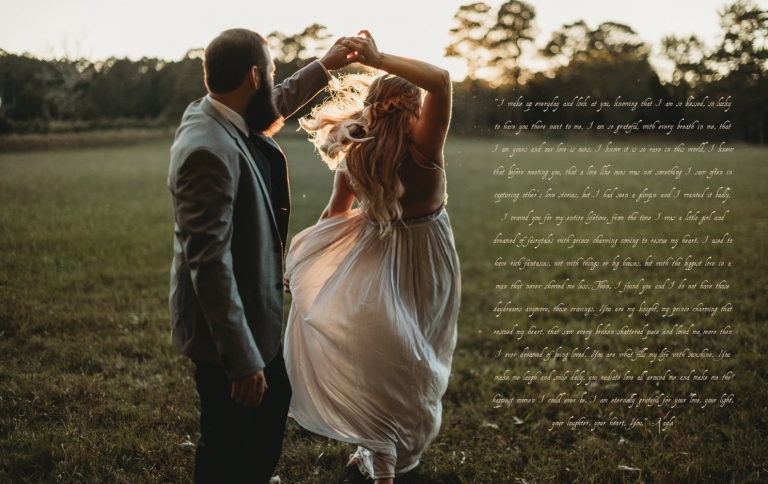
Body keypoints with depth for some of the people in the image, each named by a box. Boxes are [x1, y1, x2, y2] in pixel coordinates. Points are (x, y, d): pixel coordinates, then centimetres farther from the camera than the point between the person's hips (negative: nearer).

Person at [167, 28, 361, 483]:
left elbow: (276, 104, 24)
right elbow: (209, 263, -31)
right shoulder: (209, 150, -30)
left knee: (276, 401, 27)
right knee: (228, 444, 9)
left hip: (256, 313, 10)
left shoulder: (230, 120, -1)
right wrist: (242, 360, -29)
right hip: (226, 327, -10)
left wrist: (325, 66, 31)